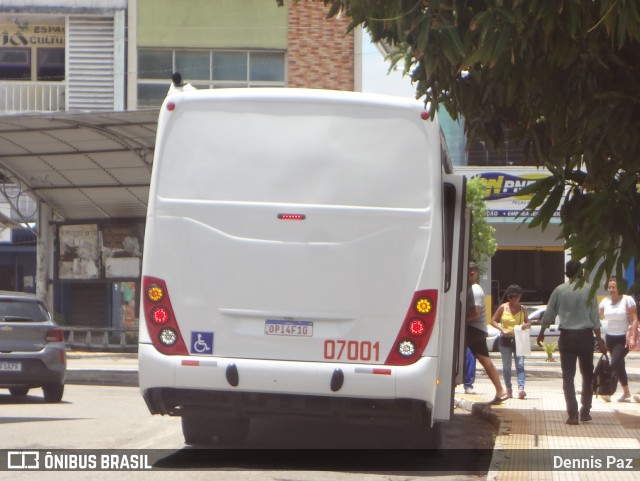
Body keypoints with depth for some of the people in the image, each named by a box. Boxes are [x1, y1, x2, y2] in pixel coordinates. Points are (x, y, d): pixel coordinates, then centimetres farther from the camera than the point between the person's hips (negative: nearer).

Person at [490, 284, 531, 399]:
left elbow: (528, 323, 12)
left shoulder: (522, 309, 7)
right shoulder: (503, 308, 2)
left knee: (520, 364, -13)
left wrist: (526, 325, -13)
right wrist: (502, 330, -14)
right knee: (506, 366, 5)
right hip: (505, 339, 0)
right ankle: (508, 388, 17)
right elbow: (493, 321, 2)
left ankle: (521, 388, -24)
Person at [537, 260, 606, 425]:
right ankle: (585, 412, 13)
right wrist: (600, 340, -1)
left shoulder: (560, 290, -1)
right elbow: (595, 317, -6)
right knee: (587, 374, 14)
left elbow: (549, 315, 6)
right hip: (585, 336, 0)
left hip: (567, 336, 1)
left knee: (568, 376, 3)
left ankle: (572, 414, -5)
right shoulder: (589, 290, -5)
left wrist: (541, 333, 21)